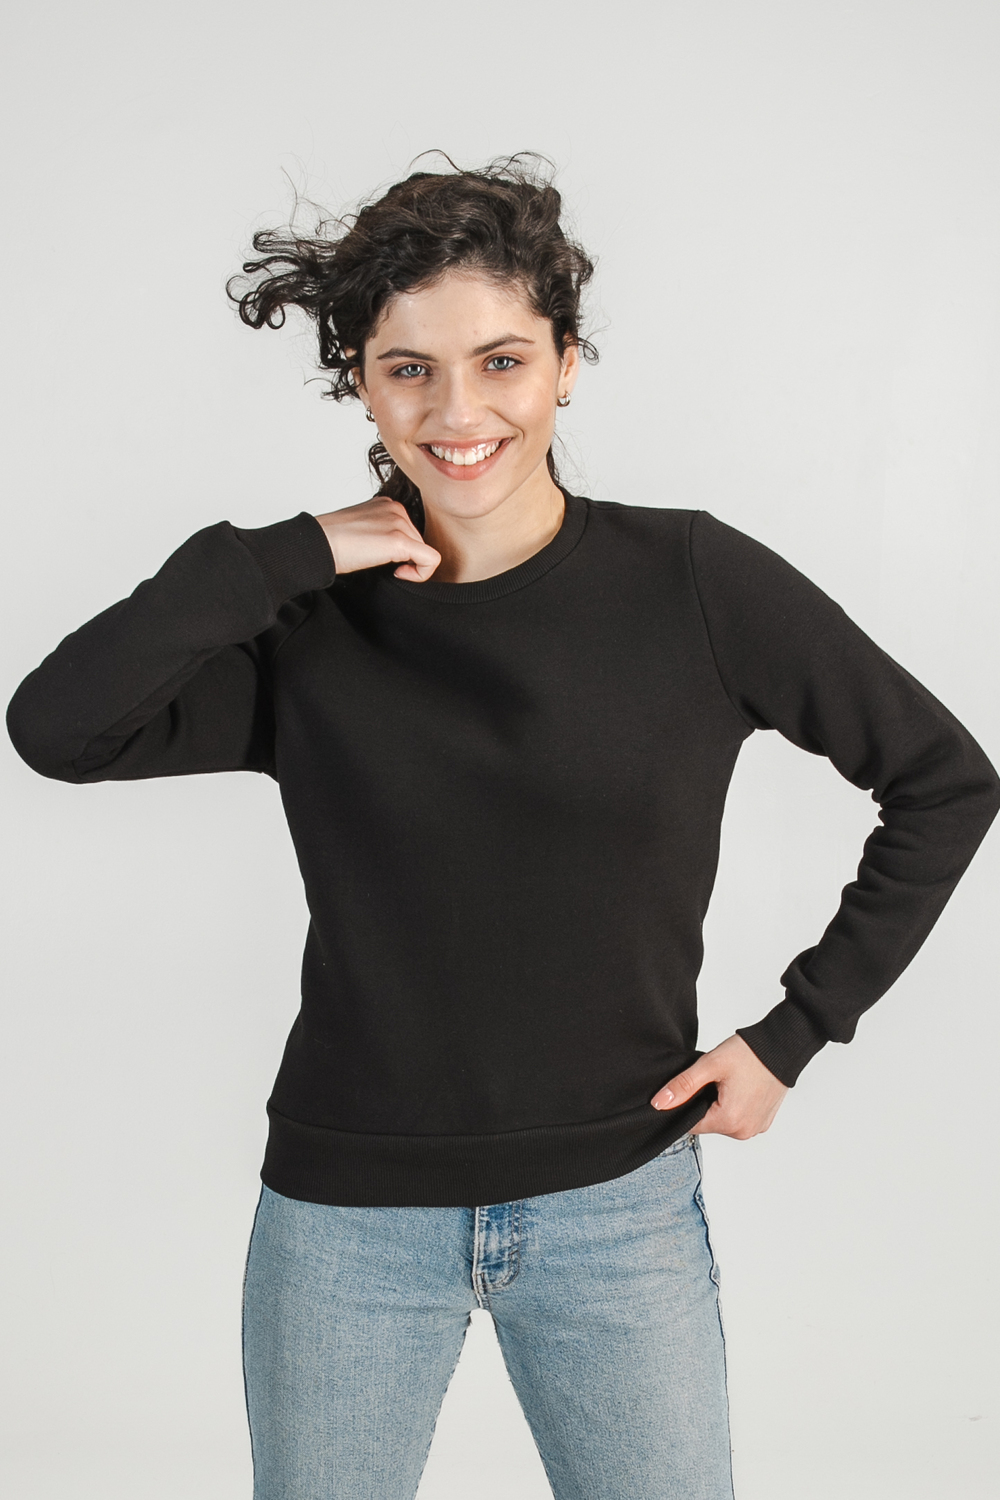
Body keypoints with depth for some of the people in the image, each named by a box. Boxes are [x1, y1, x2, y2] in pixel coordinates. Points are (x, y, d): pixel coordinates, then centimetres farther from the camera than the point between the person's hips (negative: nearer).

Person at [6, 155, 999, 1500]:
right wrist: (290, 555, -18)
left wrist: (796, 1032, -2)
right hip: (348, 1209, 1)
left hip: (616, 1201, -1)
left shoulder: (691, 582, -9)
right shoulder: (313, 625, -4)